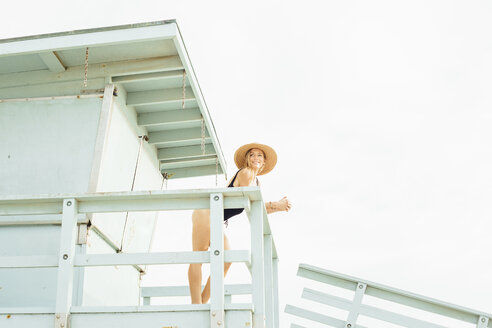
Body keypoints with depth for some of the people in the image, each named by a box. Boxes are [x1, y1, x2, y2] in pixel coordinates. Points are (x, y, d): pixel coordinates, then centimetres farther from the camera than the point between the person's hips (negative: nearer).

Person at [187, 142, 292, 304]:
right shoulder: (245, 173, -7)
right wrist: (274, 205, -9)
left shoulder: (257, 183, 20)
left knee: (226, 259, -2)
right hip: (207, 212, -9)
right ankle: (196, 305, -17)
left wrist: (277, 207, 8)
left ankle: (202, 302, -2)